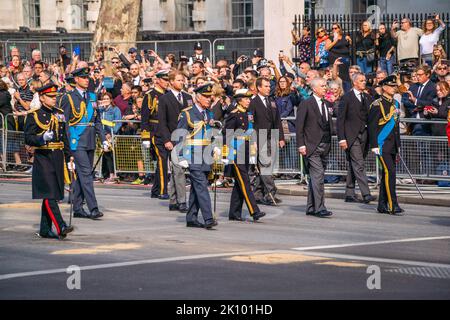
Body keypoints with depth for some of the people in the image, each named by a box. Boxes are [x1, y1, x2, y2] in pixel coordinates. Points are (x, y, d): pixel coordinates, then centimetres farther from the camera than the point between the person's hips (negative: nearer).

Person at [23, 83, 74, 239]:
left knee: (53, 195, 8)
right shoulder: (34, 115, -3)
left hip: (58, 159, 6)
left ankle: (45, 229, 15)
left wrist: (68, 159, 15)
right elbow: (28, 138, -7)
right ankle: (61, 227, -21)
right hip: (43, 158, -6)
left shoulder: (59, 115, 15)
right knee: (49, 194, -12)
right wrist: (42, 138, -26)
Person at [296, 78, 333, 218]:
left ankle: (311, 208, 16)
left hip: (325, 147, 7)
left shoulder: (327, 104, 15)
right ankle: (319, 208, -15)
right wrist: (301, 145, -13)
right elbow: (299, 126, -7)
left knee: (315, 177, 11)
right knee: (318, 176, -14)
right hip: (312, 147, -7)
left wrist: (329, 143, 9)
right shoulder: (306, 104, -5)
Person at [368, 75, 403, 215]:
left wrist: (398, 145, 20)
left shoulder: (395, 104, 15)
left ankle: (382, 205, 15)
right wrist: (374, 145, -16)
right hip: (382, 144, -8)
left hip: (393, 145, 8)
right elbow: (372, 126, -12)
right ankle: (393, 205, -13)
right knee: (390, 172, -13)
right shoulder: (377, 104, -10)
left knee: (387, 173, 9)